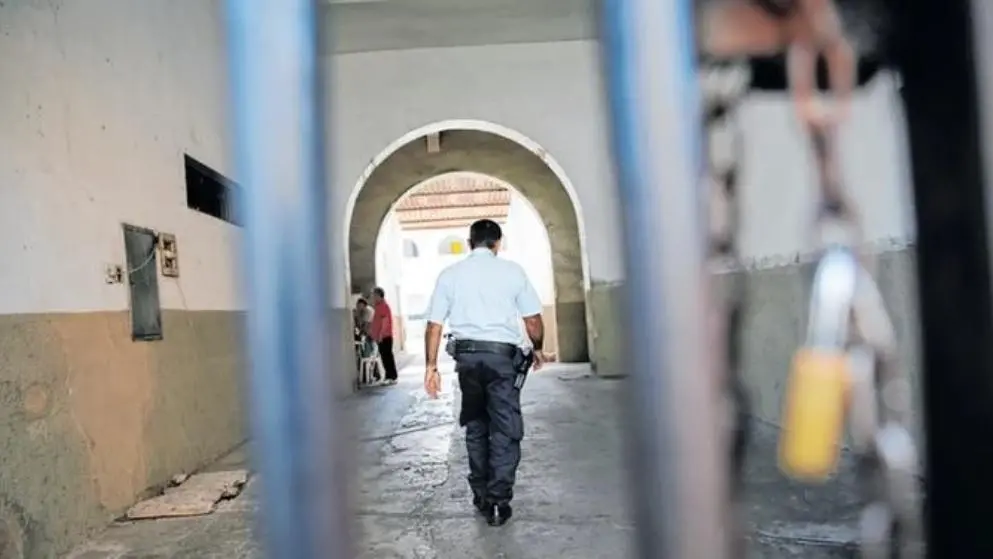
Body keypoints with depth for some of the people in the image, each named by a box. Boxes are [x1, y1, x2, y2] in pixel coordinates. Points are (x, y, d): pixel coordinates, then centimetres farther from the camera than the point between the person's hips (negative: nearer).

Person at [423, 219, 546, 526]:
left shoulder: (450, 274, 5)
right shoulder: (512, 270, 0)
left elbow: (434, 325, 1)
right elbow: (533, 320, 0)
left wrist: (431, 366, 6)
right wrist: (537, 349, 16)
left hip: (466, 354, 3)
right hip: (502, 354, -3)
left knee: (475, 427, 16)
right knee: (505, 429, 4)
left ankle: (481, 496, 24)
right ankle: (498, 502, 4)